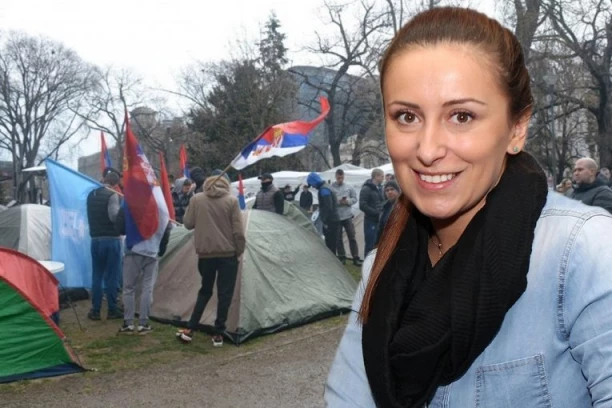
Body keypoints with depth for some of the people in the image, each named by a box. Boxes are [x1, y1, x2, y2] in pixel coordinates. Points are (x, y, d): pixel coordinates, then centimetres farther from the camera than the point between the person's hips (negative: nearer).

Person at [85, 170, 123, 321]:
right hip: (111, 239, -6)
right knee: (112, 276, 2)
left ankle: (95, 310, 13)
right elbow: (115, 217, -19)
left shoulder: (91, 194, 12)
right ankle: (112, 310, 7)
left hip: (95, 239, 6)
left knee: (96, 275, 11)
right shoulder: (112, 195, -11)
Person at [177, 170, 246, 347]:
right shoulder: (231, 200, -7)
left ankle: (189, 330, 16)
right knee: (224, 294, 6)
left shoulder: (197, 199, -1)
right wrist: (239, 251, 3)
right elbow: (238, 231, -9)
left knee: (205, 291, 18)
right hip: (228, 254, -3)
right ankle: (218, 334, 8)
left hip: (205, 253, 3)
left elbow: (188, 224, 6)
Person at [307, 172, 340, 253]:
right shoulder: (326, 187, 16)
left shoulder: (324, 190, -17)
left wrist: (325, 221, -17)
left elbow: (328, 207, -23)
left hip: (330, 222, -10)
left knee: (330, 244, -7)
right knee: (331, 244, 15)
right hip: (333, 220, 10)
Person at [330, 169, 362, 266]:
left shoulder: (349, 187, 3)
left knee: (352, 237, 4)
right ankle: (342, 257, 20)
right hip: (336, 217, -2)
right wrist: (338, 201, -20)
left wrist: (348, 201, -12)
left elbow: (355, 199, 7)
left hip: (347, 216, 2)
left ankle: (356, 258, 10)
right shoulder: (331, 188, -6)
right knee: (338, 238, 7)